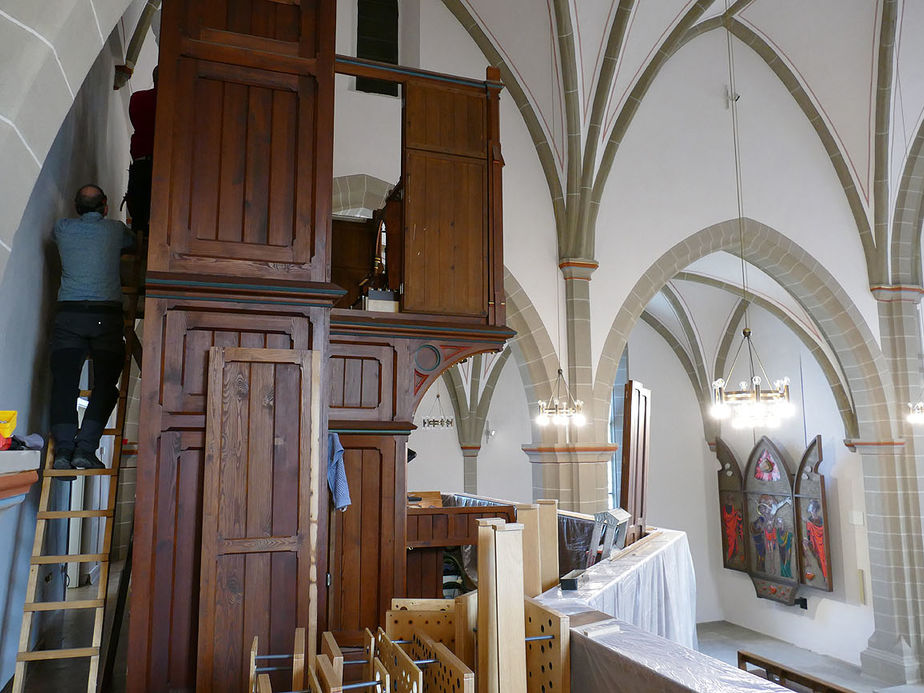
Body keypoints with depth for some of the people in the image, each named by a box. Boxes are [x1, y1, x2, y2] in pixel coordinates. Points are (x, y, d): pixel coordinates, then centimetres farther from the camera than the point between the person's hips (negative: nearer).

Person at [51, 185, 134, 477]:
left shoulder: (62, 228, 11)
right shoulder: (115, 229, 8)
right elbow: (134, 243, 29)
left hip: (68, 313, 2)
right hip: (106, 314, -1)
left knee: (63, 383, -1)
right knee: (105, 385, -1)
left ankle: (64, 447, -13)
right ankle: (85, 448, -13)